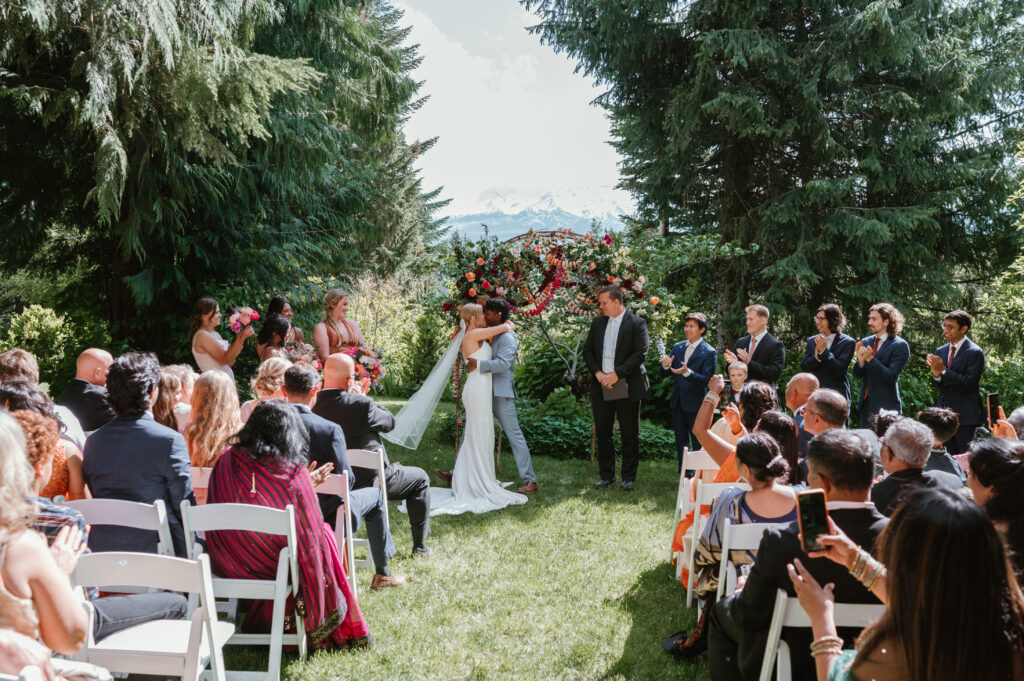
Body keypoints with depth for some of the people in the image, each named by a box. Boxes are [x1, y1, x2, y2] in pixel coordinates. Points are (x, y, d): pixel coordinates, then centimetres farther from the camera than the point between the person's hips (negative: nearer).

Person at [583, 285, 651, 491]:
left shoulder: (637, 324, -5)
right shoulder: (597, 323, 11)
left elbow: (640, 354, -12)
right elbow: (587, 350, 10)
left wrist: (616, 374, -17)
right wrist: (597, 372, -6)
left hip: (626, 388, -5)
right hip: (601, 387, 5)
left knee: (629, 434, 2)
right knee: (602, 432, 9)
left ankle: (629, 477, 12)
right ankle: (607, 475, 19)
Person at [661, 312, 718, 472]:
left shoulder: (710, 353, -9)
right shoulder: (677, 347, 8)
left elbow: (705, 380, -17)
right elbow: (665, 374, 8)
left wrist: (687, 372, -31)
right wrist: (666, 366, -15)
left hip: (695, 404, -6)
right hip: (677, 403, 6)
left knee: (698, 444, 1)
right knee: (680, 442, 15)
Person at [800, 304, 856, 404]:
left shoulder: (848, 342, -2)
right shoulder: (812, 341, 12)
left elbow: (840, 370, -11)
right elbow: (803, 367, 5)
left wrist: (824, 351, -14)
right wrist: (816, 357, -14)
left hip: (836, 396, -4)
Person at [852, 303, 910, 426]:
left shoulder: (900, 345, -8)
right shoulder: (865, 342, 10)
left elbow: (892, 376, -16)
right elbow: (857, 374, 8)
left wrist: (870, 359, -22)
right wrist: (861, 361, -13)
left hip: (886, 407, -6)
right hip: (866, 405, 6)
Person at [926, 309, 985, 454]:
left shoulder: (975, 352, -9)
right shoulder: (941, 351, 11)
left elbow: (970, 384, -17)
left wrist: (943, 370, -20)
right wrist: (936, 374, -11)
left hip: (965, 415, -6)